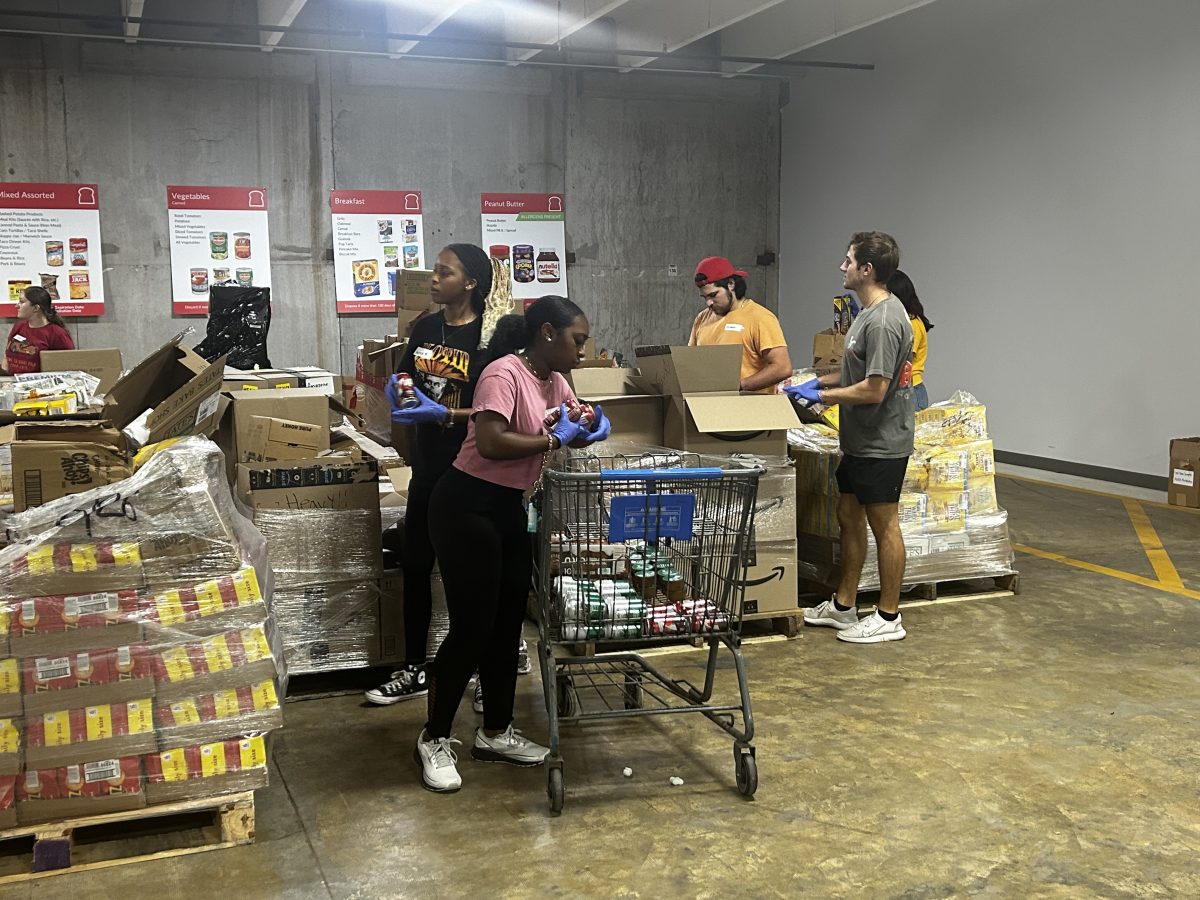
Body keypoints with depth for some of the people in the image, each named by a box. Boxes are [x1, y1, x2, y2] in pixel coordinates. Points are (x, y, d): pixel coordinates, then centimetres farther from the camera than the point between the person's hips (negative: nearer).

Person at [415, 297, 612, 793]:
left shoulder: (553, 380, 9)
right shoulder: (504, 374, -19)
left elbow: (573, 428, 19)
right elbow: (490, 442, -29)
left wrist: (587, 430, -5)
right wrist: (553, 440, -18)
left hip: (509, 507, 9)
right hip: (467, 507, -9)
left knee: (507, 622, 12)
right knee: (472, 627, -4)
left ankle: (495, 732, 25)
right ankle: (434, 739, 11)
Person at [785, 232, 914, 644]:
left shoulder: (883, 321, -22)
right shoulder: (870, 313, 11)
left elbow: (873, 389, -24)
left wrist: (821, 396, -15)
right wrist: (823, 380, 11)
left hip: (881, 444, -10)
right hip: (860, 441, 10)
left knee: (883, 526, 0)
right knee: (848, 517, 16)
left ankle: (888, 617, 13)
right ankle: (844, 606, 27)